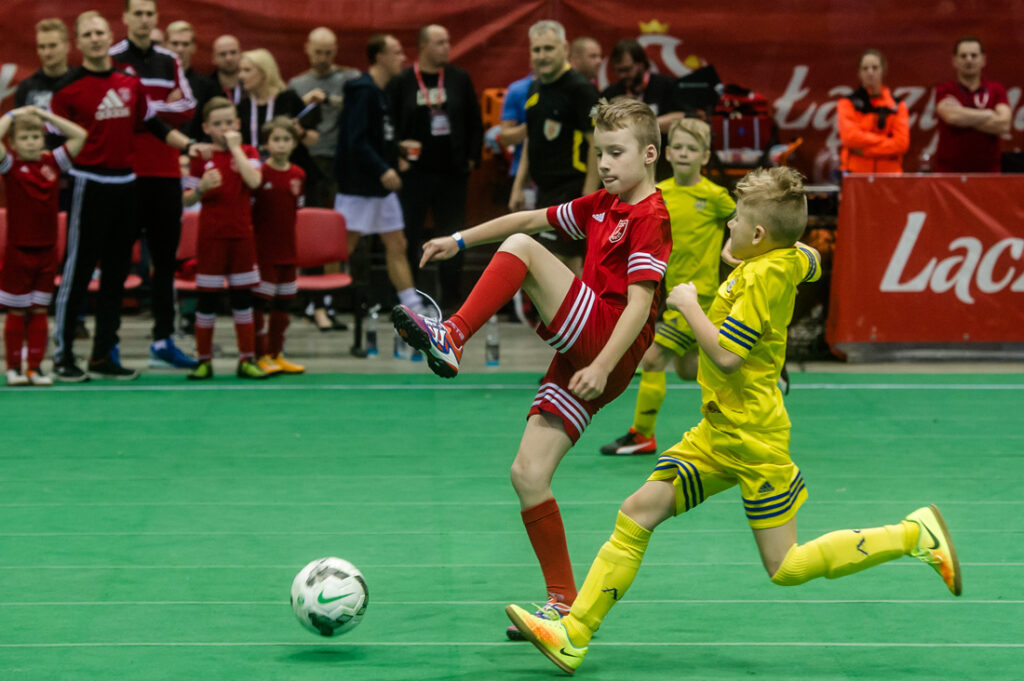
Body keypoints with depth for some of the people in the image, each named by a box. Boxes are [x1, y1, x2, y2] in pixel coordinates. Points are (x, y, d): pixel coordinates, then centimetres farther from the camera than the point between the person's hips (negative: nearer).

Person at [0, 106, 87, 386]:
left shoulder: (52, 163, 4)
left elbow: (79, 135, 1)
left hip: (47, 249, 3)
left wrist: (45, 115, 1)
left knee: (39, 311, 8)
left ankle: (35, 367, 12)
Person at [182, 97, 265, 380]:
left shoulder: (247, 153, 5)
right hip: (211, 236, -1)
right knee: (207, 298, 1)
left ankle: (247, 360, 10)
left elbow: (254, 181, -16)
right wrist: (202, 188, -20)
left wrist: (235, 147, -13)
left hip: (241, 235, 1)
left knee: (243, 297, 5)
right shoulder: (202, 157, 1)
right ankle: (204, 361, 8)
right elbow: (187, 199, 1)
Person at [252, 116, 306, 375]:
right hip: (262, 251, -6)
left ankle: (277, 355, 20)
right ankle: (262, 356, 1)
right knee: (261, 304, -4)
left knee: (283, 304, 11)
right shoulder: (259, 174, -10)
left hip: (287, 250, 6)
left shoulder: (298, 175, 5)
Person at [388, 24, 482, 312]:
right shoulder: (402, 82, -1)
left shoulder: (459, 79, 6)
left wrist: (472, 158, 5)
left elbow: (474, 123, 11)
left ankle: (452, 300, 13)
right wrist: (396, 158, -6)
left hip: (451, 172, 3)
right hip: (414, 172, -3)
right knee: (408, 237, -2)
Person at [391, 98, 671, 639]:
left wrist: (602, 367, -25)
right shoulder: (601, 206, 19)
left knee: (520, 250, -15)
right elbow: (531, 218, 29)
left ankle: (451, 338, -18)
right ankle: (564, 602, 5)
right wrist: (461, 240, 28)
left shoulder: (651, 218, -7)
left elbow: (640, 303, -17)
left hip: (608, 346, -8)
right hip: (579, 353, 8)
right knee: (527, 473, 0)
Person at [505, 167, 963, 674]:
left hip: (751, 437, -9)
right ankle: (573, 635, 0)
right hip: (718, 432, 9)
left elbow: (725, 356, -26)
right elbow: (811, 262, 31)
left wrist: (689, 306, -15)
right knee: (636, 515, 1)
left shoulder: (762, 276, -21)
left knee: (787, 569, -3)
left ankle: (915, 534, 7)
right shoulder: (792, 259, 5)